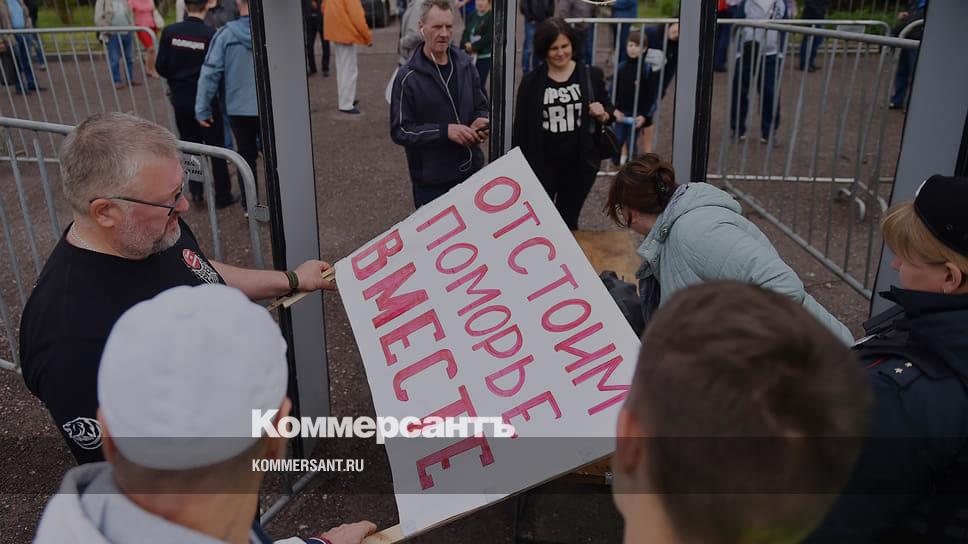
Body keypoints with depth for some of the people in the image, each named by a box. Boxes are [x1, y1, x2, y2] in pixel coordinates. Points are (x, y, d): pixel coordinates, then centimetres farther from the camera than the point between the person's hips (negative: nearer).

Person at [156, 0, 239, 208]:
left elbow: (161, 67, -3)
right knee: (215, 147, 7)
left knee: (189, 144, 17)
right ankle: (222, 195, 12)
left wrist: (177, 78, 16)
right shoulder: (211, 35, -14)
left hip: (181, 99, 3)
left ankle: (195, 190, 17)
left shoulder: (170, 32, -5)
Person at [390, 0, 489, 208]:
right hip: (431, 179, -5)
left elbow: (481, 107, 14)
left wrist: (481, 122, -10)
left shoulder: (465, 65, 2)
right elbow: (400, 131, -13)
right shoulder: (408, 77, -12)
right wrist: (445, 131, -24)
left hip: (471, 170, 5)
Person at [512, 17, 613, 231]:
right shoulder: (531, 81, -4)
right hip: (542, 164, -1)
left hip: (580, 164, 1)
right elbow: (520, 127, 1)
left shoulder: (592, 75, -1)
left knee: (568, 221, 16)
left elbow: (609, 110, 11)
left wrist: (603, 115, -13)